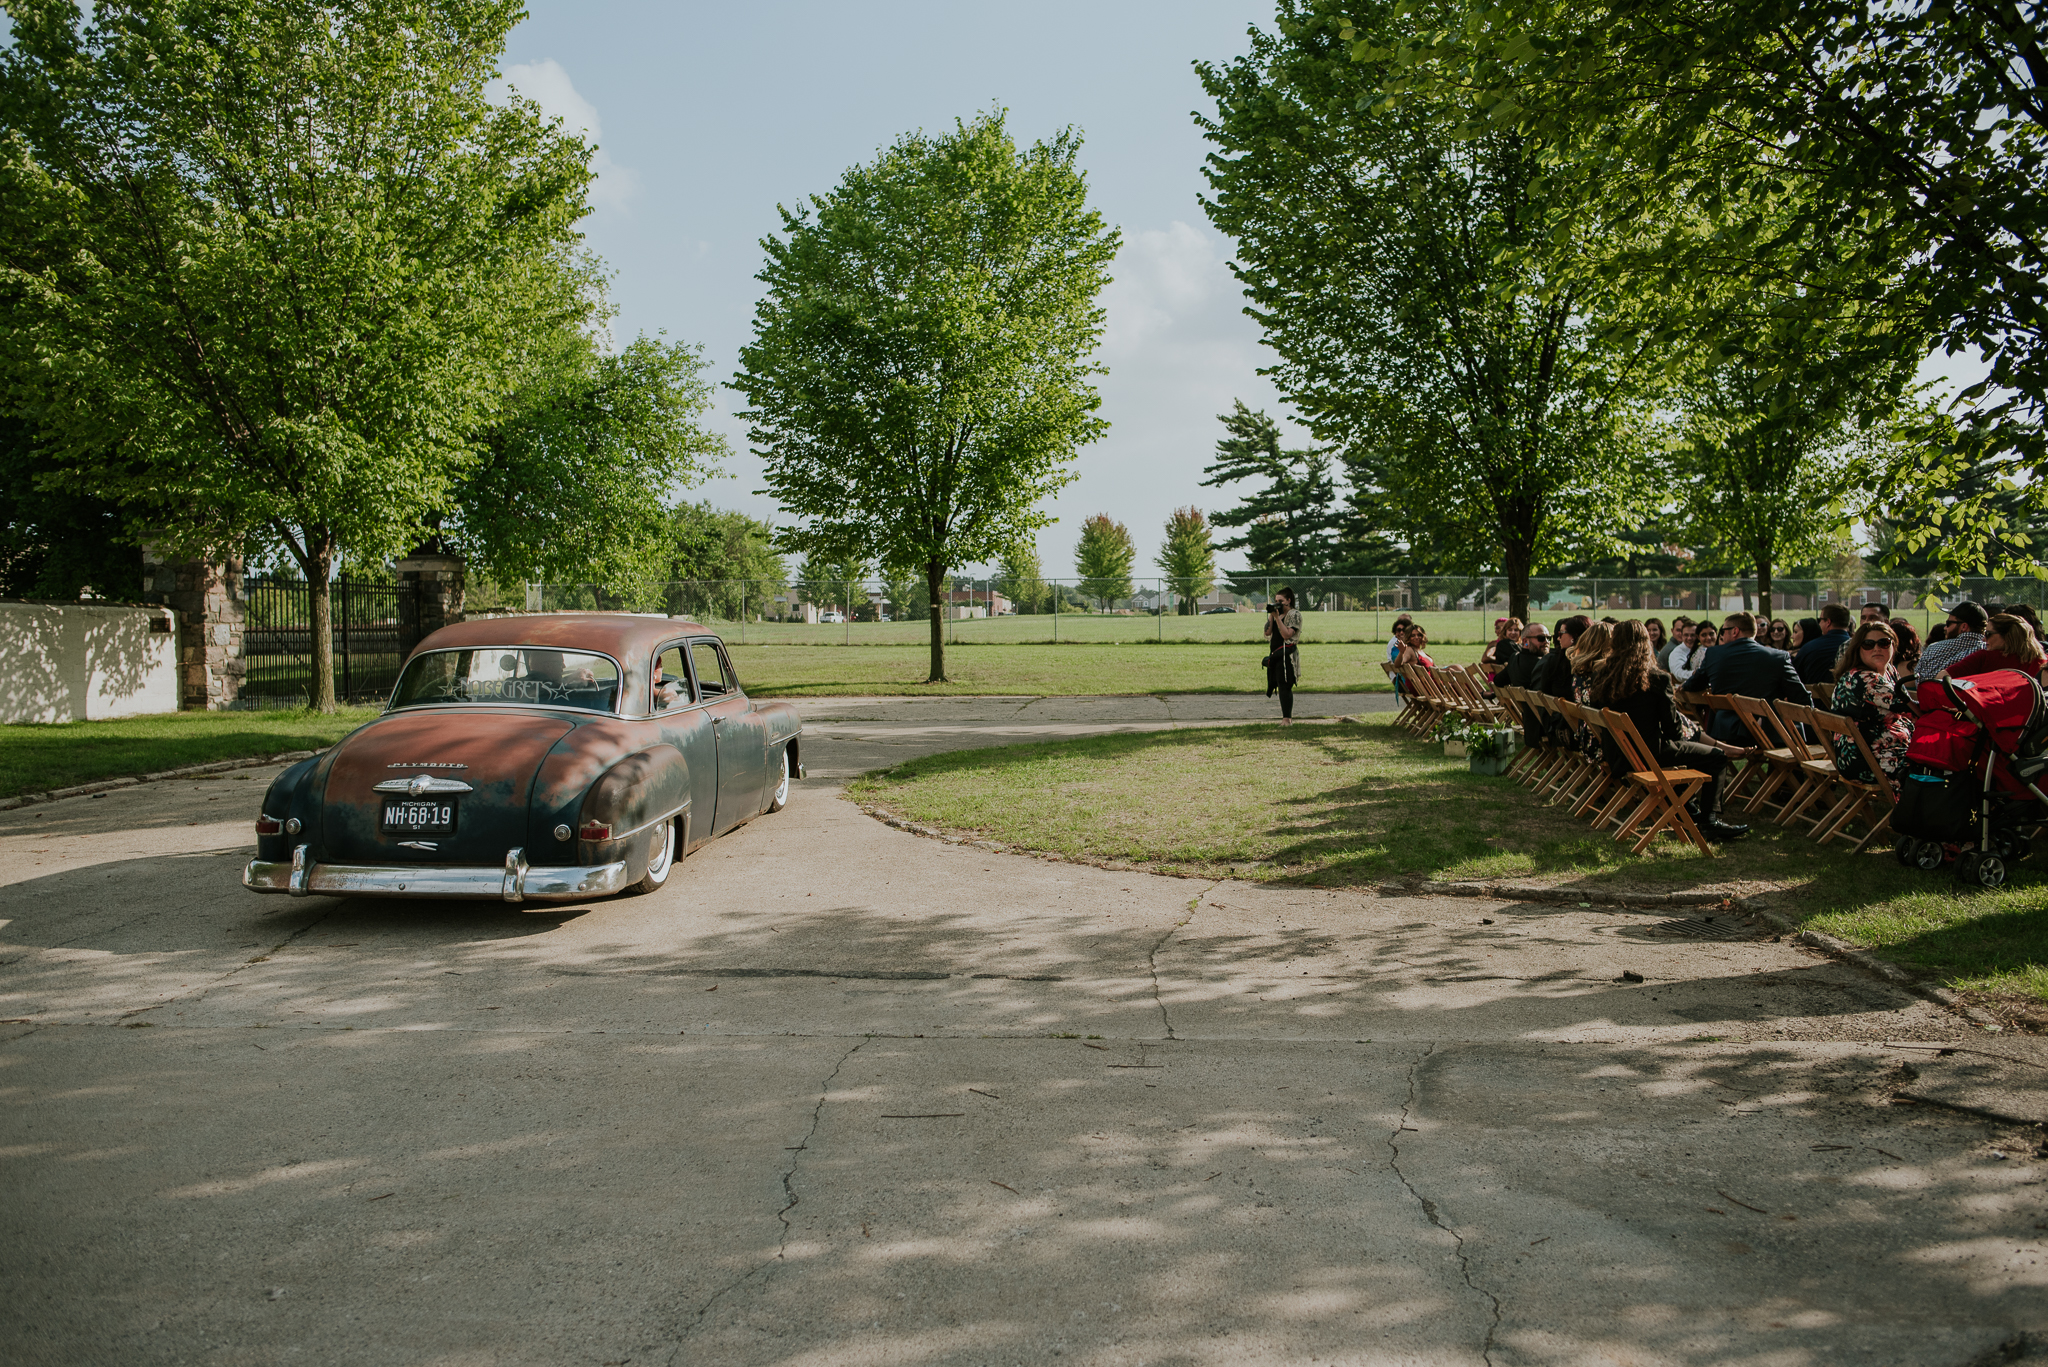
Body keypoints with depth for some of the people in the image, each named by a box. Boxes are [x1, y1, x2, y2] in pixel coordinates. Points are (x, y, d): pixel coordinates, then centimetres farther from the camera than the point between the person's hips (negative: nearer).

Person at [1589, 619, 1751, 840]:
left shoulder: (1601, 677, -1)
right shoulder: (1657, 679, -15)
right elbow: (1672, 726, -10)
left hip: (1618, 754, 7)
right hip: (1650, 753, -7)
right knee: (1717, 757, 7)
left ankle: (1688, 805, 41)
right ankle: (1710, 820, 3)